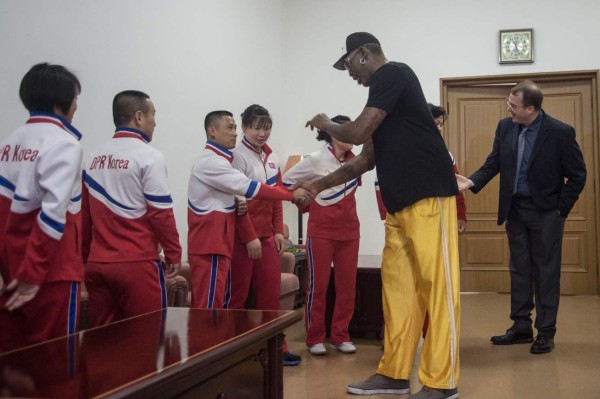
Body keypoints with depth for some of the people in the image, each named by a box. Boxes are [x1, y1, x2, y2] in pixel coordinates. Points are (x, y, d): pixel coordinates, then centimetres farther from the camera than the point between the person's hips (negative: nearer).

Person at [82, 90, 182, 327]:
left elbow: (85, 214, 10)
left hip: (97, 264, 6)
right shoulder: (148, 156, -8)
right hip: (137, 264, -6)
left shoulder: (94, 158, 10)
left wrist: (88, 255, 19)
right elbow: (161, 213, -11)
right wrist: (174, 254, -1)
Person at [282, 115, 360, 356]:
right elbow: (287, 180, 1)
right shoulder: (316, 160, -6)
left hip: (349, 232, 5)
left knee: (347, 285, 6)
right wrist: (306, 203, 4)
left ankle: (340, 336, 17)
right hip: (321, 232, -5)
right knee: (318, 286, 1)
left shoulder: (356, 161, 6)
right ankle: (315, 338, 11)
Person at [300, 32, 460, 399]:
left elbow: (358, 133, -13)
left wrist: (326, 125, 8)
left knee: (436, 285, -5)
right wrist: (321, 184, 25)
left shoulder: (392, 74, -5)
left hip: (428, 196, -9)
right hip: (401, 203, 10)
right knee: (397, 285, 9)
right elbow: (368, 158, 25)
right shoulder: (385, 86, 22)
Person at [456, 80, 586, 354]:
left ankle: (545, 332, 13)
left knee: (546, 271, 4)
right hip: (515, 209, 5)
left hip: (545, 212, -4)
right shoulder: (505, 127, -2)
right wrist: (472, 182, -14)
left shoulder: (560, 132, -15)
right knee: (519, 269, 11)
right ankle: (521, 327, 21)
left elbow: (577, 175, -8)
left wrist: (561, 209, -8)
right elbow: (493, 163, 3)